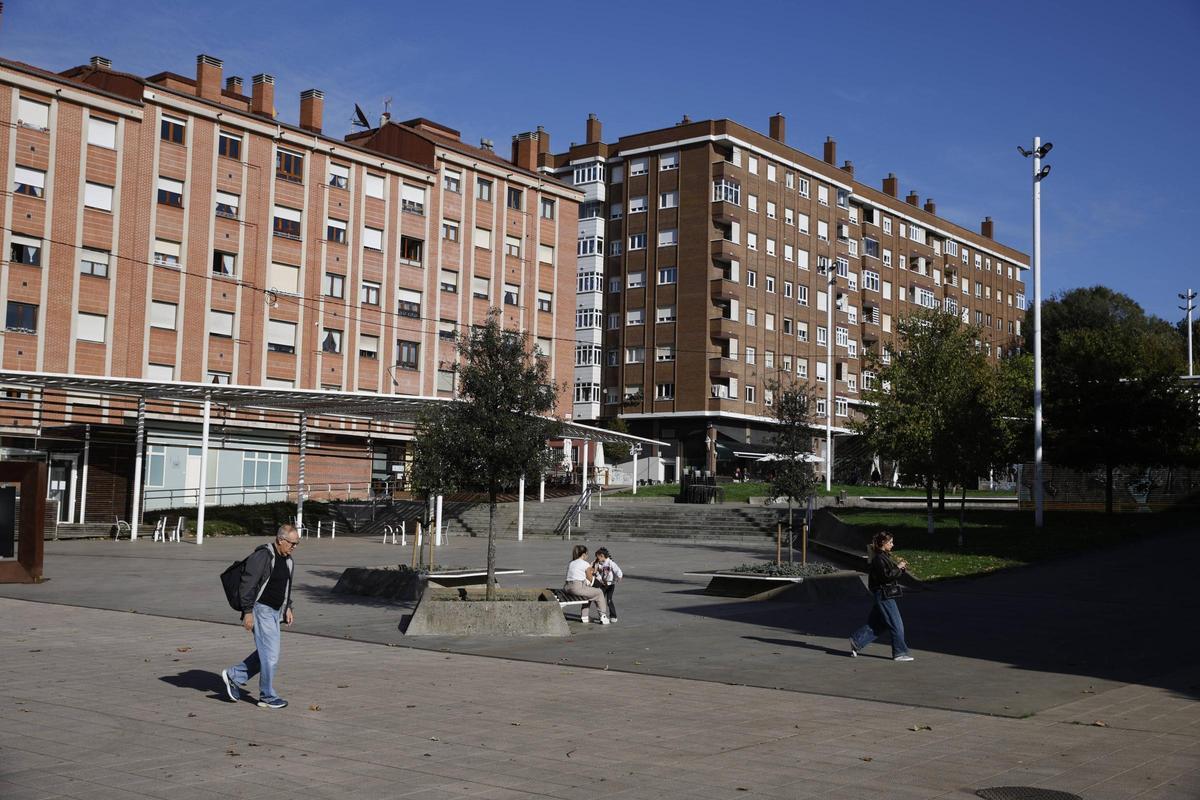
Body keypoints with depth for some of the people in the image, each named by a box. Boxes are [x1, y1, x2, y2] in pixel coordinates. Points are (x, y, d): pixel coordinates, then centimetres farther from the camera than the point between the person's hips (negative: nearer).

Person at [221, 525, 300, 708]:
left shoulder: (287, 560, 11)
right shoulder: (263, 556, -17)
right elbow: (248, 584, -18)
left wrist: (287, 608, 15)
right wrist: (248, 612, -20)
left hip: (274, 612, 9)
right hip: (260, 609, -9)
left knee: (265, 654, 12)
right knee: (271, 655, -5)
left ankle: (233, 676, 24)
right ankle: (267, 697, 6)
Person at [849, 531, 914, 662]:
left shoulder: (884, 556, 15)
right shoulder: (879, 558, -17)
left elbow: (890, 572, 18)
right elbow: (886, 576, -23)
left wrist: (900, 567, 4)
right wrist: (898, 568, -15)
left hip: (884, 595, 10)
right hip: (883, 595, -10)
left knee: (877, 624, 14)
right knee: (896, 624, -3)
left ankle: (856, 641, 18)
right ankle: (900, 652, 4)